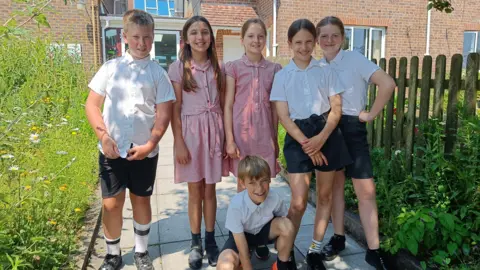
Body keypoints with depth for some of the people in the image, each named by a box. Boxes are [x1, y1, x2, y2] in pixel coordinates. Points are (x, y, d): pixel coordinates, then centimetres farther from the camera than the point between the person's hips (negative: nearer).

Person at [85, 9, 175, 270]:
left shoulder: (158, 73, 1)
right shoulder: (111, 67, 3)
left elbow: (164, 114, -3)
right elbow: (92, 104, 3)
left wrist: (150, 144, -12)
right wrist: (104, 136, -9)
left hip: (144, 151, 0)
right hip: (112, 150, 1)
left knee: (141, 200, 12)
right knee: (111, 204, 5)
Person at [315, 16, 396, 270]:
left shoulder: (354, 59, -10)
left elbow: (388, 84, -18)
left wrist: (371, 114, -12)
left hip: (351, 127, -4)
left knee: (366, 191, -3)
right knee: (335, 185, 13)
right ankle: (338, 238, 27)